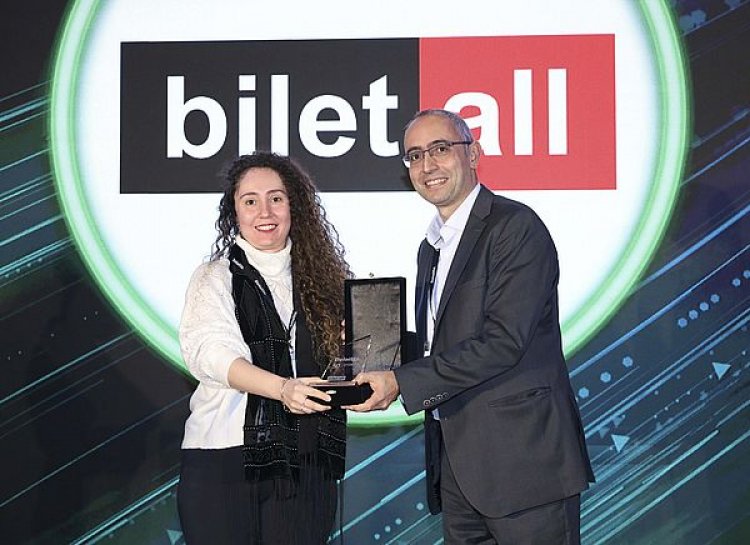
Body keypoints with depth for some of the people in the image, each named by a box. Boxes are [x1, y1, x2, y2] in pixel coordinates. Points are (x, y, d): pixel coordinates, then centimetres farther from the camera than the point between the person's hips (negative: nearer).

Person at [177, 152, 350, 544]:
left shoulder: (317, 276, 13)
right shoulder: (214, 278, 1)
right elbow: (209, 350, -16)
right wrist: (281, 387, -32)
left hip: (306, 464, 3)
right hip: (226, 461, -3)